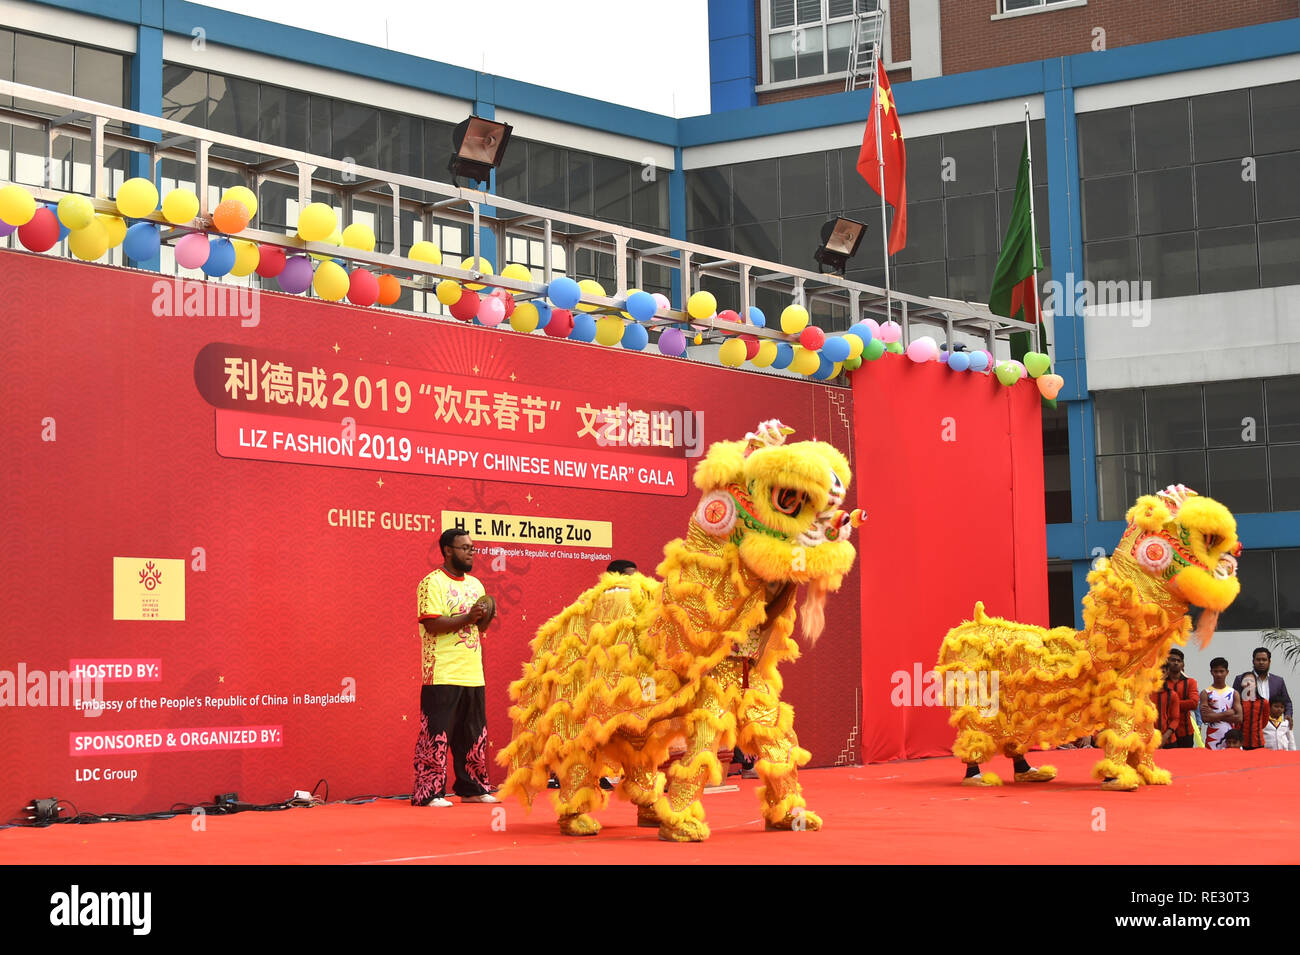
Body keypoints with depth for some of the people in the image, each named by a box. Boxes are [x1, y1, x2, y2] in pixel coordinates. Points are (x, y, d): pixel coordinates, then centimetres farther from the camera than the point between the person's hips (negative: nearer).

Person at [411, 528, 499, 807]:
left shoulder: (475, 584, 17)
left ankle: (472, 788, 21)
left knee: (474, 734, 11)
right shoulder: (432, 583, -7)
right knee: (436, 735, -6)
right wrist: (468, 617, -18)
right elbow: (432, 624, -16)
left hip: (473, 675, 8)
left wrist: (487, 615, -1)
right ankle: (428, 793, -1)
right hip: (443, 676, -8)